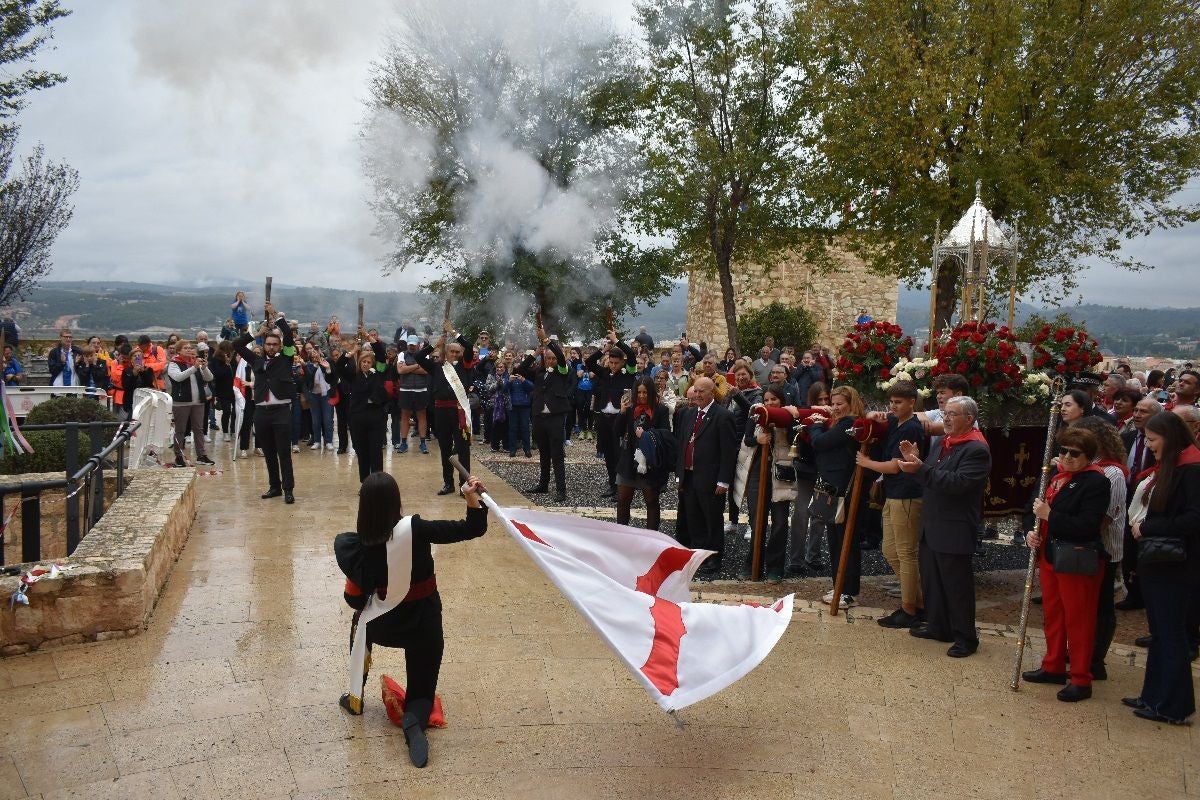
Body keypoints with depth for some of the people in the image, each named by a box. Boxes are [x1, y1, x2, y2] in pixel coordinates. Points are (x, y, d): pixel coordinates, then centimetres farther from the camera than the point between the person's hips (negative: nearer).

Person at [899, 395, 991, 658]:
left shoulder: (976, 450, -16)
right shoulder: (944, 443, 13)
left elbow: (957, 483, -28)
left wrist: (921, 469, -30)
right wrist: (915, 460, -2)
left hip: (954, 531, -9)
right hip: (931, 527, 9)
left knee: (957, 586, 2)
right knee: (931, 580, 18)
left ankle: (965, 638, 15)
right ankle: (938, 626, 32)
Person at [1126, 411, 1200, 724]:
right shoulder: (1166, 468, 13)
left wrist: (1148, 528, -17)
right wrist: (1142, 526, 0)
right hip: (1156, 562, 9)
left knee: (1171, 635, 1)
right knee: (1159, 632, 16)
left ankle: (1174, 707, 11)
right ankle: (1154, 696, 26)